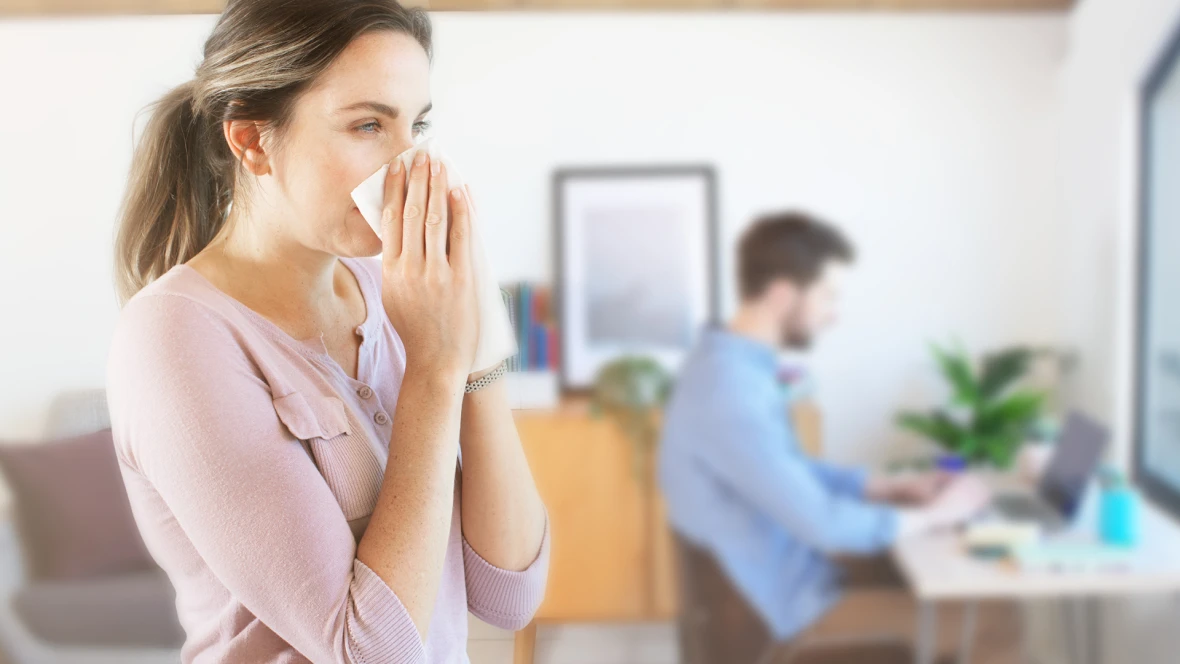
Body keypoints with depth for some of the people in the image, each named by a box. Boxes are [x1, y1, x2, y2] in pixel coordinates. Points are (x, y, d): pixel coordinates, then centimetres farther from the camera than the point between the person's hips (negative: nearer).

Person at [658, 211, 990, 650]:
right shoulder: (728, 391, -29)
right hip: (783, 600, -9)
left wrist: (894, 487, 6)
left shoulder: (734, 363, 3)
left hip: (781, 568, 9)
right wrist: (933, 514, -13)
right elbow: (822, 524, -28)